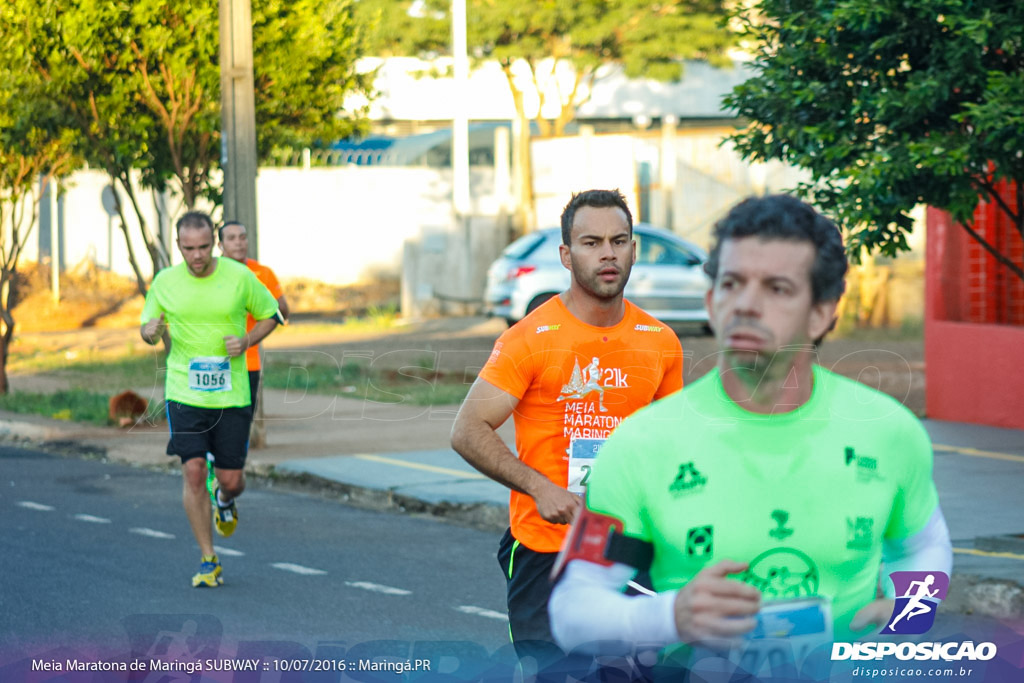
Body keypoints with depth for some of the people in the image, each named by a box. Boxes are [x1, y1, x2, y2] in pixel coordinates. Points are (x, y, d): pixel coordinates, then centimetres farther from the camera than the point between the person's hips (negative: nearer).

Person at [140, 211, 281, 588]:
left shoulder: (239, 277, -5)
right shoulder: (164, 282, -2)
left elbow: (269, 315, 9)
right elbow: (147, 328, 12)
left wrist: (246, 342, -10)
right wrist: (151, 332, -13)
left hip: (231, 394, 0)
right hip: (184, 394, 0)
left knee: (231, 480, 1)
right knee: (193, 472, -11)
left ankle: (224, 499, 41)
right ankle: (208, 561, 0)